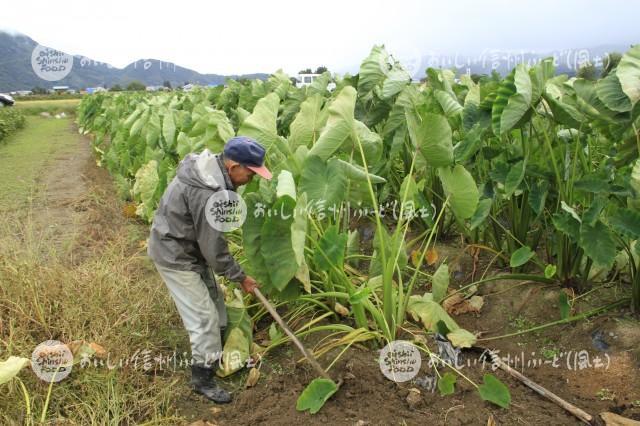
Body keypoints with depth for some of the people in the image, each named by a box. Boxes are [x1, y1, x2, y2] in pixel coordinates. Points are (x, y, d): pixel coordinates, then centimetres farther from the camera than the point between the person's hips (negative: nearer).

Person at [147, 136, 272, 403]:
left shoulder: (209, 166, -3)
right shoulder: (208, 195, -33)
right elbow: (213, 247, -24)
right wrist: (240, 277, -11)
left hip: (189, 247, 10)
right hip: (175, 256, -10)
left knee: (215, 301, 19)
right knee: (203, 317, -3)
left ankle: (218, 355, 37)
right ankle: (202, 378, 14)